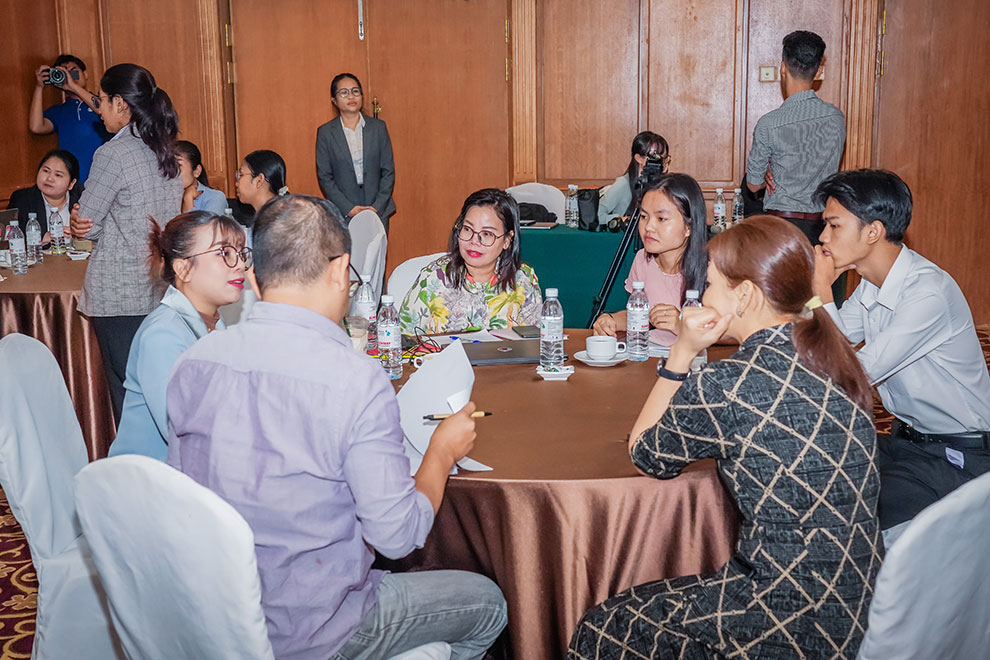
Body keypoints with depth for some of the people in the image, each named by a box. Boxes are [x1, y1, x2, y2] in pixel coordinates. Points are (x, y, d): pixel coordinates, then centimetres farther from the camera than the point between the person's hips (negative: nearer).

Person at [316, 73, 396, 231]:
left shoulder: (378, 127, 6)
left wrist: (377, 206, -6)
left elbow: (388, 171, 5)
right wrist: (348, 208, -9)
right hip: (343, 215, -1)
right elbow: (324, 176, 1)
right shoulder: (325, 132, 3)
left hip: (378, 211, 1)